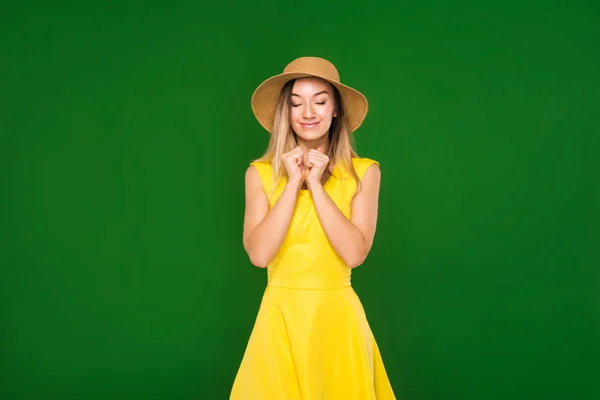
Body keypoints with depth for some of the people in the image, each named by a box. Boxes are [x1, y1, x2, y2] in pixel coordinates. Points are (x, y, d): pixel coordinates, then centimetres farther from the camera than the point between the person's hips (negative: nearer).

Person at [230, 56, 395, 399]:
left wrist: (316, 184, -14)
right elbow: (259, 254, -11)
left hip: (338, 316, 0)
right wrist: (293, 183, -13)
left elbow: (355, 254, -12)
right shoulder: (260, 173, 0)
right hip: (280, 315, 1)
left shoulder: (364, 172, -2)